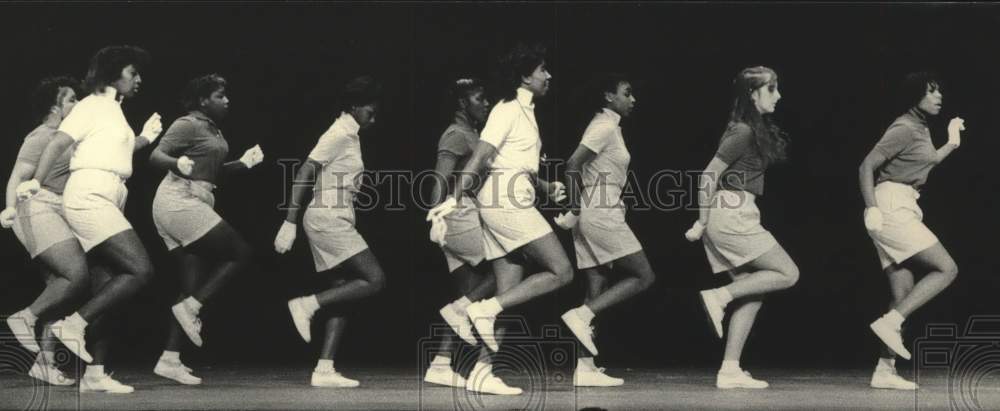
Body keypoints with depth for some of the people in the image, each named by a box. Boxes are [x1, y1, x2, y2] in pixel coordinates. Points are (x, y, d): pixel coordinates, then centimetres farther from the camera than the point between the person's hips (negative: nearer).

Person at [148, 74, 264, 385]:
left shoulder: (213, 130, 18)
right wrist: (177, 164, -38)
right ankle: (190, 307, -9)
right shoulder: (187, 125, -9)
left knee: (194, 285, 5)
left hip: (194, 203, 10)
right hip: (179, 201, -10)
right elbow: (155, 156, -18)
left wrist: (243, 163, 16)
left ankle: (170, 359, 2)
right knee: (240, 253, -11)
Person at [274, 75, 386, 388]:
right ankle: (308, 304, -9)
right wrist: (289, 224, -19)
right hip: (328, 218, -10)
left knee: (343, 297, 4)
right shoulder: (340, 134, -9)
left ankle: (324, 370, 1)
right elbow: (304, 174, -15)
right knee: (375, 280, -13)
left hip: (332, 220, 10)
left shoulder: (348, 135, 19)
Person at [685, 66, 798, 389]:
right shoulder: (744, 133, -12)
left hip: (735, 217, 10)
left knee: (752, 293, 7)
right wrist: (702, 223, -8)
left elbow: (714, 178, 22)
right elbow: (708, 177, -13)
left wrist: (706, 221, 20)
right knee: (788, 273, -7)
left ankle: (730, 371, 4)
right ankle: (720, 296, -8)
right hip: (732, 216, -10)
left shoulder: (756, 130, 16)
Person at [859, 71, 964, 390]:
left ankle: (885, 370, 2)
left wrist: (952, 144, 33)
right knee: (946, 269, -13)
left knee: (904, 294, 4)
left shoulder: (920, 129, 18)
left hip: (902, 209, 10)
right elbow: (867, 166, -16)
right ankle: (889, 323, -17)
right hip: (891, 208, -10)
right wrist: (872, 209, -24)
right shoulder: (904, 129, -10)